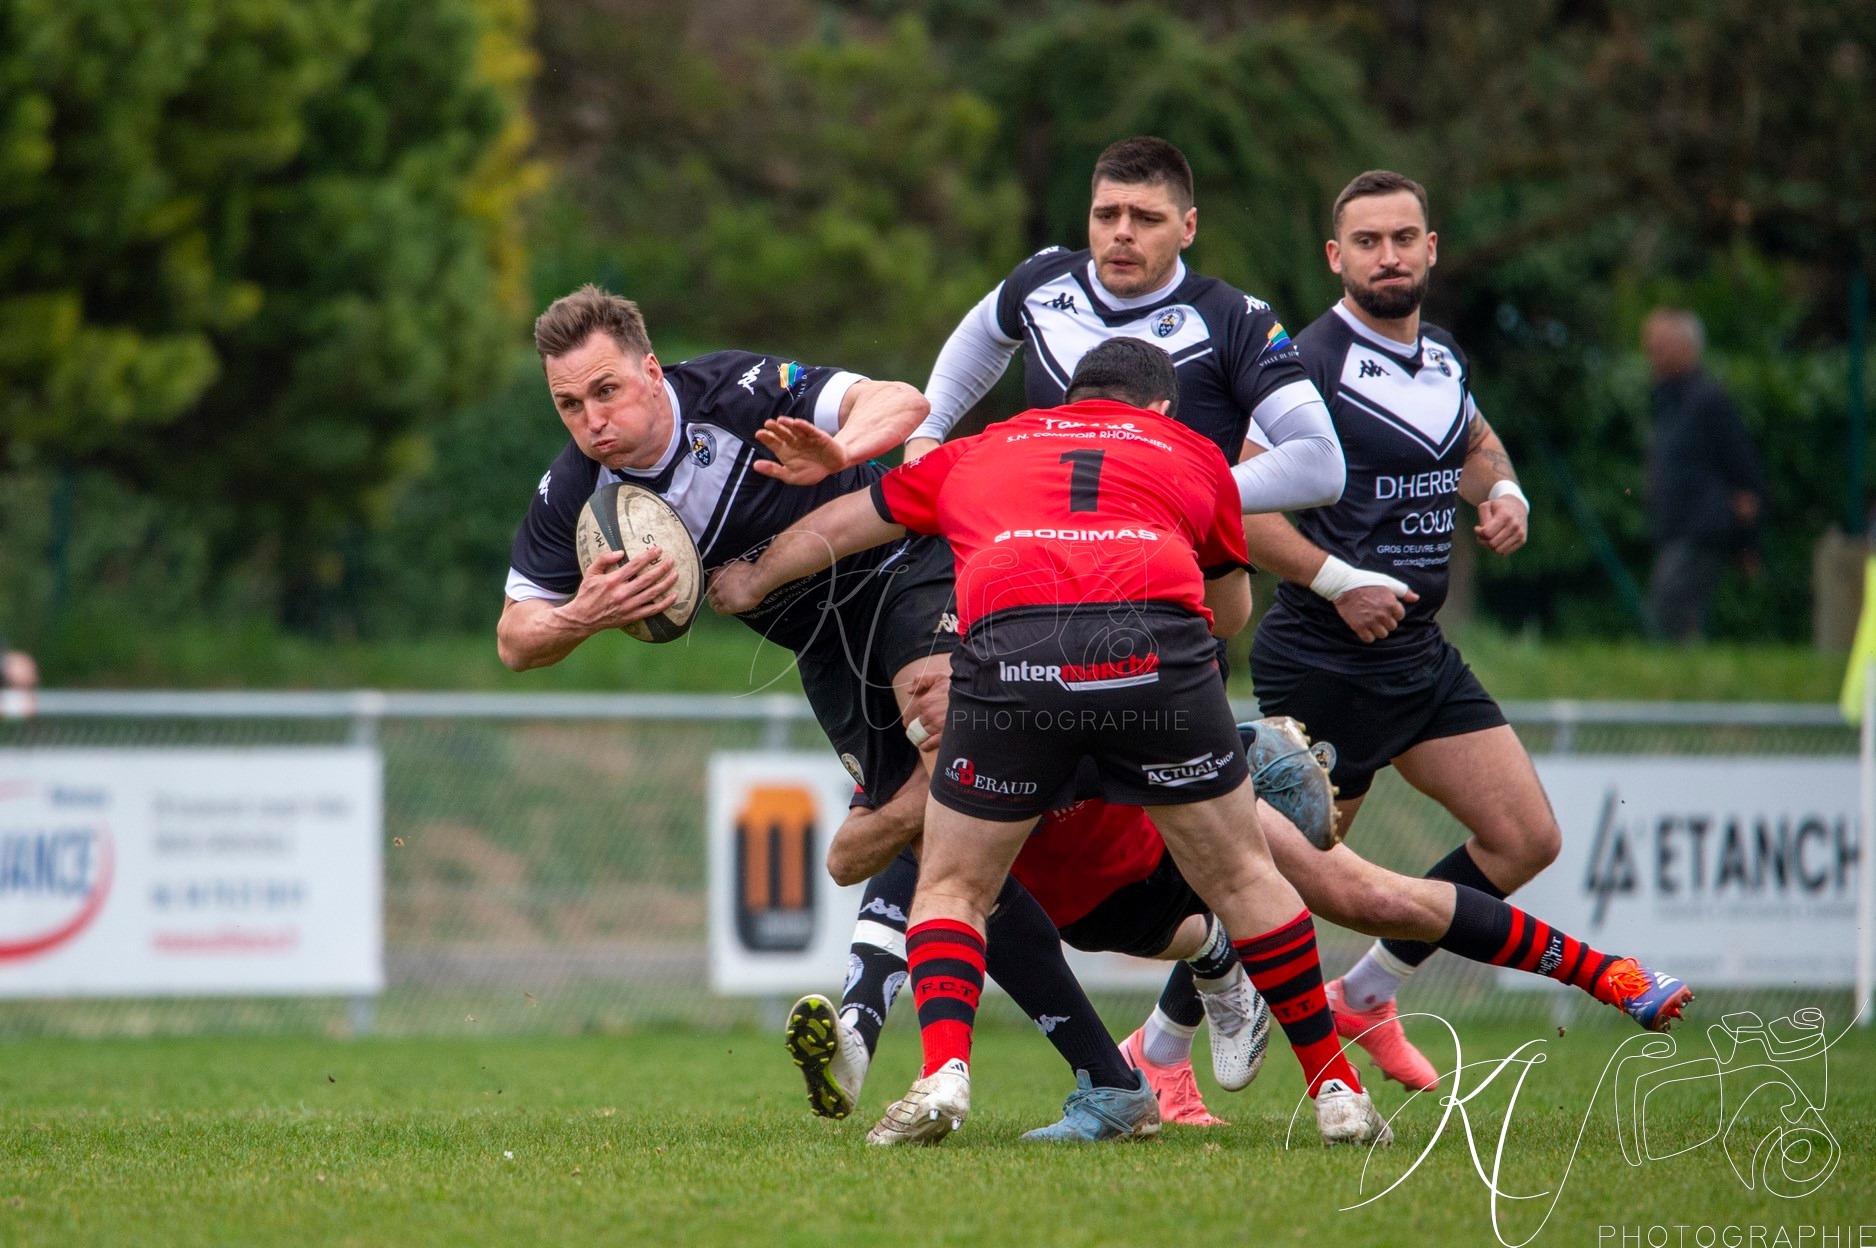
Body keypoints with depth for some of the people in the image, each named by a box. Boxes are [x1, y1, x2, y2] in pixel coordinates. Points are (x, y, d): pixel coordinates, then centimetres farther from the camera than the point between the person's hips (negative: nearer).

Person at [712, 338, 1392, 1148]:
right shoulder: (1192, 453, 29)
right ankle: (1335, 1091, 19)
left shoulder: (978, 453, 32)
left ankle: (943, 1073, -5)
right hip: (1156, 647, 0)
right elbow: (1232, 614, 41)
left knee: (952, 889, 17)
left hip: (1010, 651, 0)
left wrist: (747, 585, 59)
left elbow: (834, 529, 42)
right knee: (1240, 875, 18)